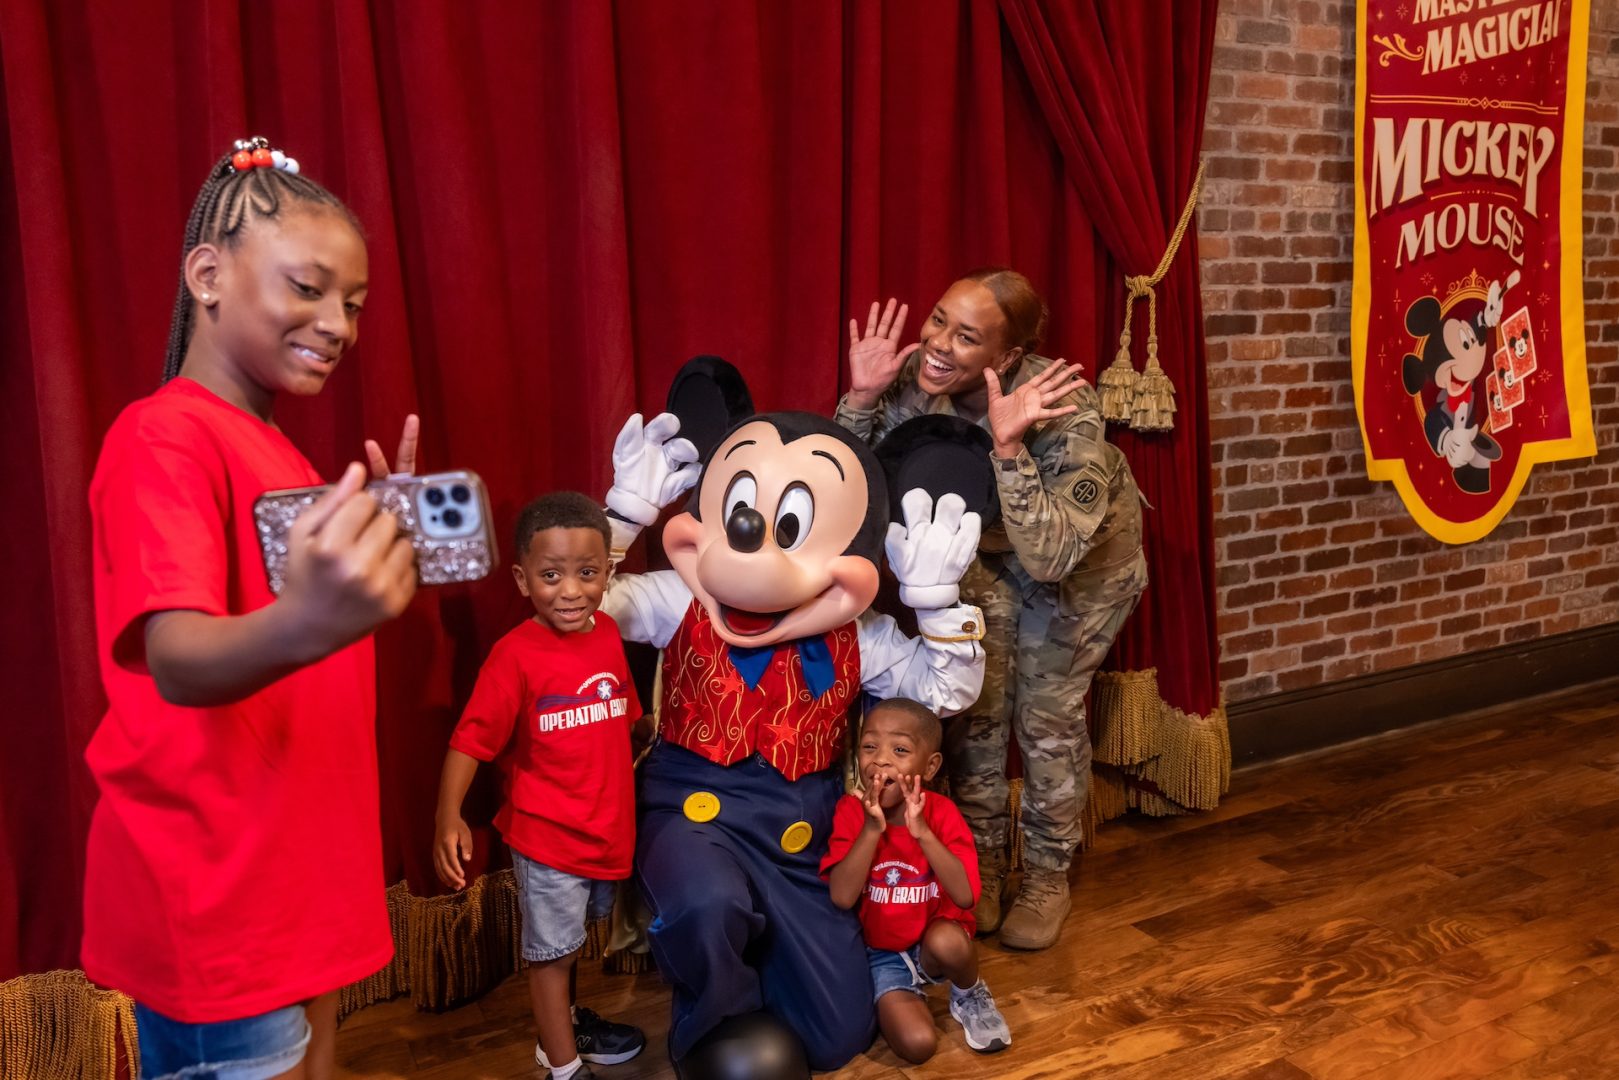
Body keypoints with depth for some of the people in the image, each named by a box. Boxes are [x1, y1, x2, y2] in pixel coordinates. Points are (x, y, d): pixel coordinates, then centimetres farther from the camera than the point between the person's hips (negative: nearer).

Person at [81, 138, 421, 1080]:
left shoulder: (277, 452, 13)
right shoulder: (163, 438, -15)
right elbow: (176, 662, -31)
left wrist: (385, 538, 5)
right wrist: (302, 626, -52)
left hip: (303, 876, 9)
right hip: (215, 899, -9)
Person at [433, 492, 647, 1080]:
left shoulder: (608, 633, -2)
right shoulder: (515, 654, -19)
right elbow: (471, 740, -20)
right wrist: (449, 817, -31)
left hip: (606, 828, 6)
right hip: (546, 835, -6)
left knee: (569, 938, 27)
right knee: (551, 950, 9)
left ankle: (564, 1024, 49)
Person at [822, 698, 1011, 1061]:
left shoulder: (942, 813, -13)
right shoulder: (849, 812, -13)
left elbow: (965, 896, -26)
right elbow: (842, 898, -23)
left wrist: (921, 831, -34)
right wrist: (872, 828, -32)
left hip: (933, 939, 0)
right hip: (879, 952, 0)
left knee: (948, 941, -35)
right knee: (917, 1043, -22)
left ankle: (969, 995, 0)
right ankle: (907, 995, 13)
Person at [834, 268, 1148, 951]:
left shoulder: (1063, 414, -38)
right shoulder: (913, 380, -25)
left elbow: (1050, 556, -43)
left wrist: (1007, 445, -52)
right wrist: (861, 397, -33)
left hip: (1084, 558, -3)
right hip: (986, 549, 4)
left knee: (1047, 715, 3)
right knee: (972, 704, 3)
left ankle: (1048, 880, 26)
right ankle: (980, 871, 24)